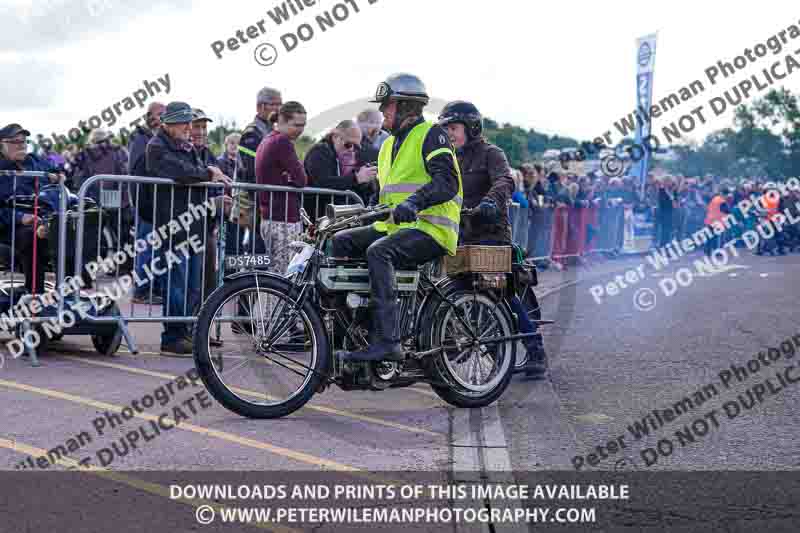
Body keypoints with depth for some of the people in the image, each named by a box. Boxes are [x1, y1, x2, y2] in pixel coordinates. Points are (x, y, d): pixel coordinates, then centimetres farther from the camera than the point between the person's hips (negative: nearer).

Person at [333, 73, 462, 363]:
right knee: (341, 241, -4)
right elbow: (384, 191, 31)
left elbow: (447, 181, -19)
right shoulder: (389, 145, 24)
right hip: (394, 226, 9)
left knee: (378, 252, -33)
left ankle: (387, 342, -38)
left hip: (430, 228, -9)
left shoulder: (431, 134, -4)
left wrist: (414, 201, -36)